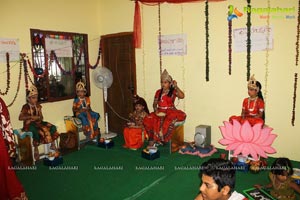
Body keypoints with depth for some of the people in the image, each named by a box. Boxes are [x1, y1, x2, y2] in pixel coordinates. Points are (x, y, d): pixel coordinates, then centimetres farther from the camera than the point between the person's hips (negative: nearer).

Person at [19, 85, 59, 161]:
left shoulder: (38, 106, 8)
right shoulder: (26, 107, -8)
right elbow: (20, 118, -16)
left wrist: (39, 118, -13)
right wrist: (31, 117, -24)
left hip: (38, 123, 6)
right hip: (29, 124, -6)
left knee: (53, 127, -11)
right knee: (36, 131, -38)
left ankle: (52, 145, 3)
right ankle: (36, 149, -19)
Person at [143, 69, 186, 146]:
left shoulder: (173, 91, 2)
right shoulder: (158, 92, 15)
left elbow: (182, 96, -16)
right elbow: (154, 103, 15)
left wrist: (176, 86, -12)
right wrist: (156, 110, -5)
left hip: (170, 112, -3)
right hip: (159, 112, 4)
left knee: (169, 120, -37)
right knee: (147, 120, -23)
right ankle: (152, 138, -10)